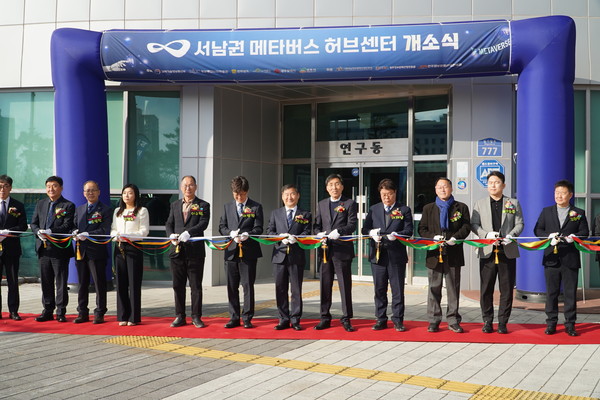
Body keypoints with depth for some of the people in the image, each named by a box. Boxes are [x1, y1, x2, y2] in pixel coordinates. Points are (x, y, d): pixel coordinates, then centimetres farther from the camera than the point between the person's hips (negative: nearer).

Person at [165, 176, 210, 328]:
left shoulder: (203, 206, 3)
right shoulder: (175, 205, 15)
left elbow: (203, 224, -11)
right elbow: (169, 224, 11)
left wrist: (188, 233, -25)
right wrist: (171, 235, -10)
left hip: (195, 251, -3)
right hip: (177, 251, 4)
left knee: (196, 286, 2)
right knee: (178, 285, 7)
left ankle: (196, 317, 9)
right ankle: (180, 317, 15)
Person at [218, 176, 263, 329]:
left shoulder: (256, 207, 4)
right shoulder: (227, 207, 14)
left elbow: (258, 228, -2)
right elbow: (222, 227, 11)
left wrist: (247, 234, -21)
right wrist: (231, 233, -9)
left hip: (248, 251, -3)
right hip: (231, 251, 3)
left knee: (248, 286, 0)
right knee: (232, 286, 6)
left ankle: (247, 318, 6)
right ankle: (234, 318, 14)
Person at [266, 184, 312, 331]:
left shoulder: (305, 215, 9)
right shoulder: (275, 213, 15)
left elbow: (307, 233, -1)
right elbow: (269, 231, 7)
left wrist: (296, 238, -20)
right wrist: (280, 237, -12)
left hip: (297, 256, -2)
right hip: (279, 255, 2)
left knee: (296, 289, 1)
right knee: (280, 289, 4)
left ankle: (295, 320, 7)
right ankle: (283, 320, 11)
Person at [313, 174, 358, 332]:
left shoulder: (350, 203, 4)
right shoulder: (321, 204, 17)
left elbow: (352, 225, -7)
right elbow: (317, 225, 14)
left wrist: (339, 232, -23)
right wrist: (319, 234, -8)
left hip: (342, 249, -4)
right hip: (325, 249, 4)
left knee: (345, 285, -1)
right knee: (325, 285, 7)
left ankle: (346, 319, 5)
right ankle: (325, 318, 14)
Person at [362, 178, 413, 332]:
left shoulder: (404, 210, 6)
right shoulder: (374, 209, 14)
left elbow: (408, 231, -3)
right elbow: (365, 228, 9)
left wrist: (396, 235, -21)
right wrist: (372, 232, -13)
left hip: (396, 255, -2)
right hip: (377, 255, 3)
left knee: (397, 289, 1)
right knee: (379, 289, 7)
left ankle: (398, 320, 8)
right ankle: (381, 319, 15)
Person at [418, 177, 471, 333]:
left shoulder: (461, 208, 8)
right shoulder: (428, 208, 12)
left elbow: (466, 227, 2)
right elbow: (422, 229, 7)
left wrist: (456, 237, -16)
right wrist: (433, 237, -12)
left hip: (454, 255, -1)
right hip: (434, 254, 1)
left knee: (453, 288, 3)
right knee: (434, 288, 5)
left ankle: (453, 320, 11)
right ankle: (434, 321, 12)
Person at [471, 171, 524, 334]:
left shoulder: (513, 203, 10)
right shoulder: (480, 203, 11)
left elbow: (519, 224, 6)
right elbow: (474, 225, 5)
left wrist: (511, 235, -14)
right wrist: (486, 235, -13)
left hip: (507, 251, 0)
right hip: (487, 251, 0)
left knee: (506, 289, 2)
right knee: (486, 288, 3)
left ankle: (503, 322, 10)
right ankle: (487, 321, 13)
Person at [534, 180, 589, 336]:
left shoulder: (579, 213, 7)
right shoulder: (546, 211, 11)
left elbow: (585, 232, 1)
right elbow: (537, 230, 7)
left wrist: (574, 237, -18)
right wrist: (549, 236, -12)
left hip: (571, 259, -1)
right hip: (551, 258, 1)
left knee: (570, 292, 2)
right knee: (551, 292, 5)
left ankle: (570, 324, 8)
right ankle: (551, 323, 12)